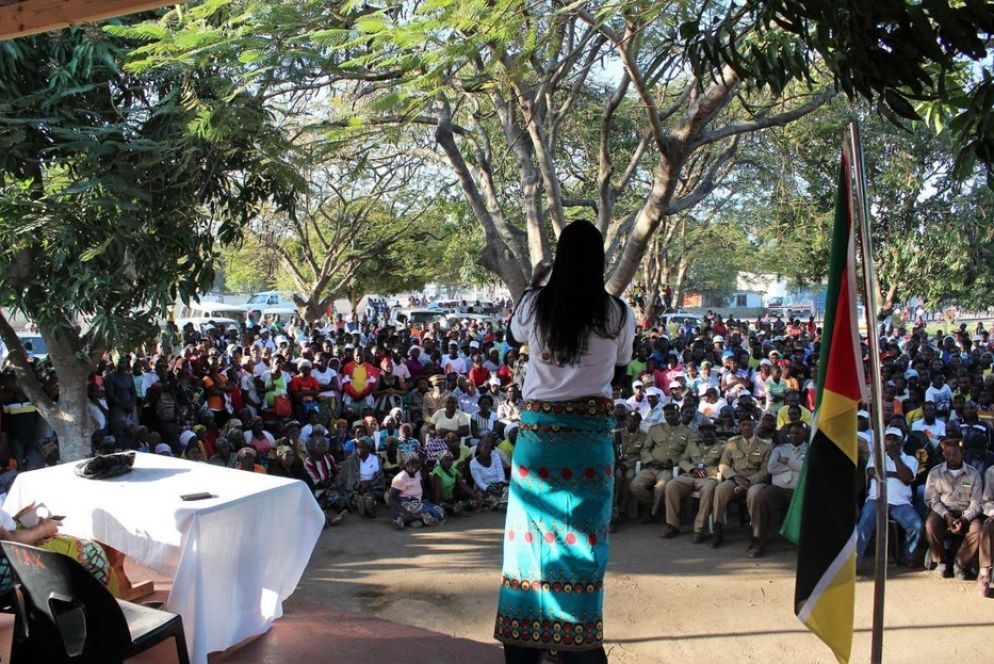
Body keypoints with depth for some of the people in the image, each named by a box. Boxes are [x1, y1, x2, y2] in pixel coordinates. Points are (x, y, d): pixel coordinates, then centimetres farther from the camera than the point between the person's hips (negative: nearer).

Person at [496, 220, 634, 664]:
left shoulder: (535, 304, -4)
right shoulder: (617, 313, -6)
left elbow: (516, 333, 19)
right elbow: (620, 370, 7)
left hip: (539, 427, 1)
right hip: (591, 430, 0)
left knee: (533, 526, 9)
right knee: (583, 532, 8)